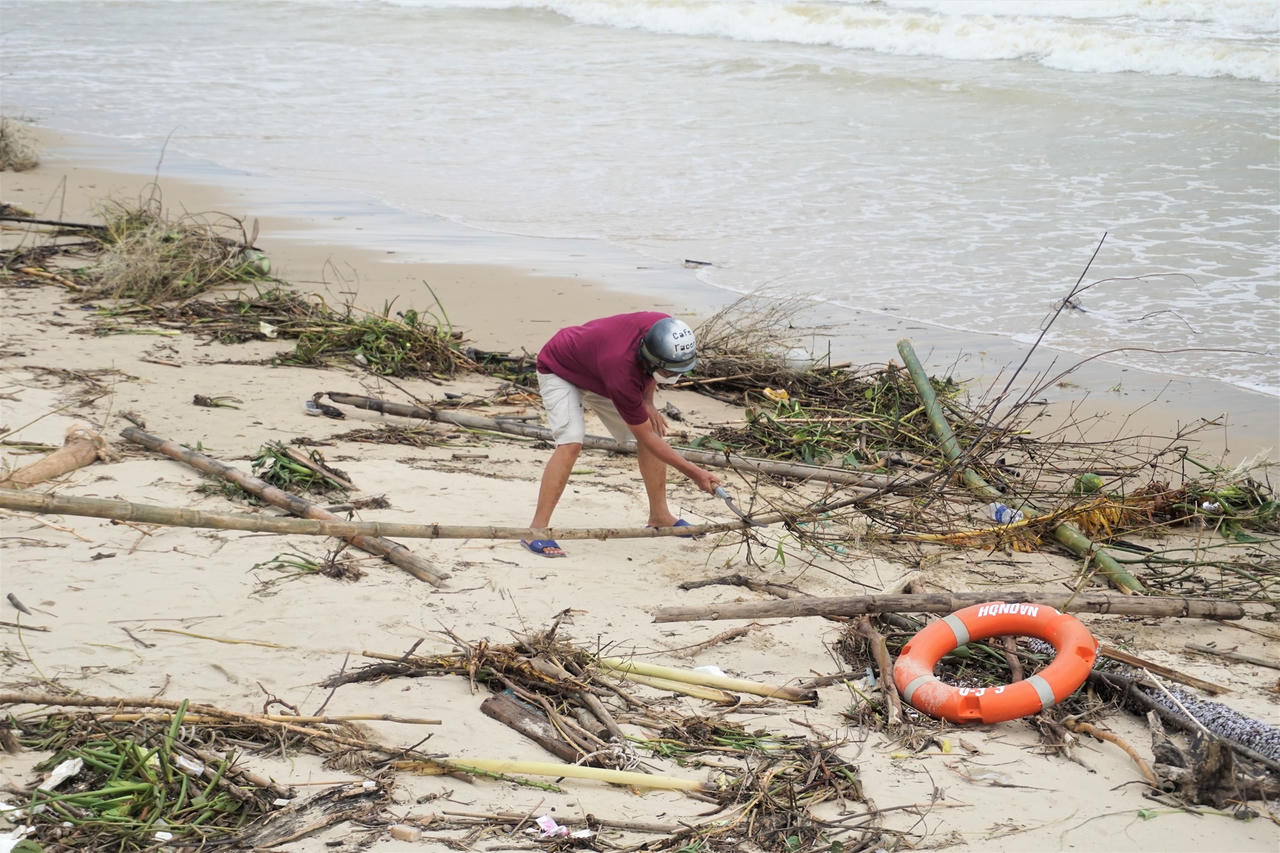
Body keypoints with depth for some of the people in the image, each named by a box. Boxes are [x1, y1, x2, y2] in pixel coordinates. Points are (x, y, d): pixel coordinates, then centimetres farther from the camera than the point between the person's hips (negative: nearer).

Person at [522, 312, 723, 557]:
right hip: (559, 370, -8)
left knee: (655, 429, 2)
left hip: (596, 368, 8)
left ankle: (660, 516, 13)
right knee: (571, 443, -28)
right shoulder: (622, 376, -42)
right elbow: (645, 437, -28)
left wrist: (647, 402, -7)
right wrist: (694, 473, -26)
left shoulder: (665, 329, -28)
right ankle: (536, 530, -25)